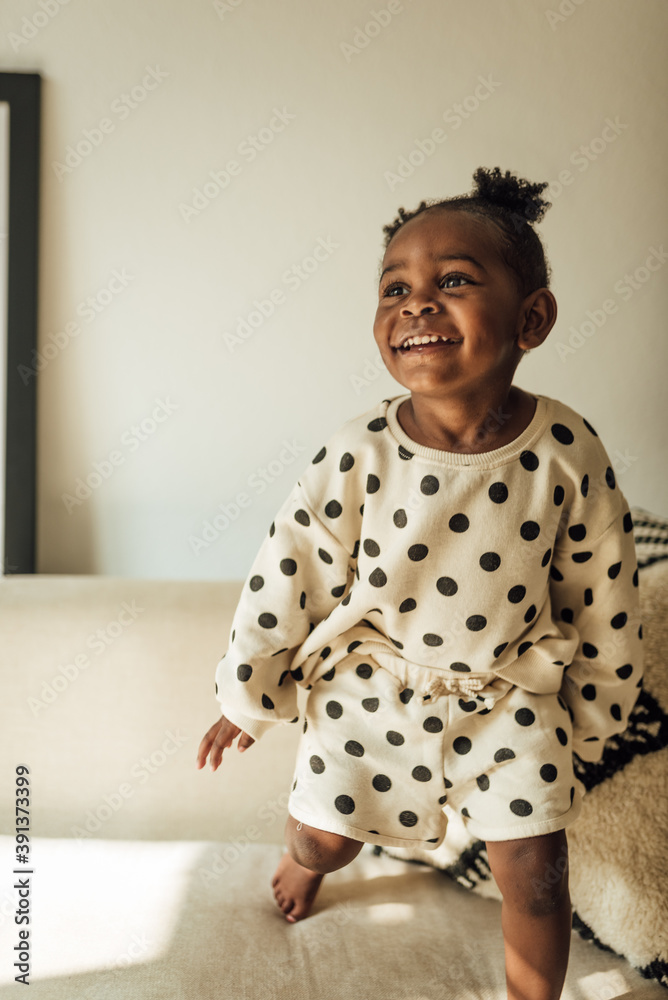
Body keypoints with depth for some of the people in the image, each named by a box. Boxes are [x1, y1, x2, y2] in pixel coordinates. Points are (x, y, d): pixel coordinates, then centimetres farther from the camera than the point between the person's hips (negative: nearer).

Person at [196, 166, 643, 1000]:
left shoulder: (568, 453, -18)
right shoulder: (360, 455, -20)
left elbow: (603, 593, -3)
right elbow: (289, 573, -9)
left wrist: (596, 713, 7)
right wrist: (246, 698, 1)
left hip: (508, 691, 0)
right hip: (370, 688, 0)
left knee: (536, 874, 4)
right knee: (319, 835, 15)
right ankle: (305, 865, 54)